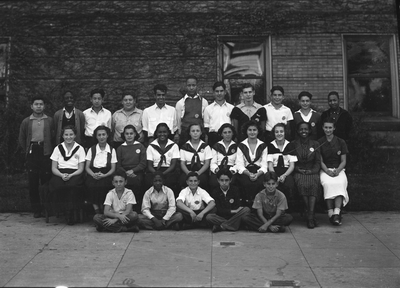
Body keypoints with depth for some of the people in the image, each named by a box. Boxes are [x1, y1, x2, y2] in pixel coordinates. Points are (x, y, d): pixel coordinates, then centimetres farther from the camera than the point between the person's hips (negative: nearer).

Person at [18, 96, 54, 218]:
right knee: (33, 182, 2)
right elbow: (21, 139, 15)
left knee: (46, 181, -2)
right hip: (32, 154, 1)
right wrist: (27, 151, 9)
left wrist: (50, 149, -1)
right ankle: (36, 209, 10)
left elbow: (54, 136, 6)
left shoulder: (49, 120, 6)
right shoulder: (26, 121, 9)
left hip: (45, 153, -1)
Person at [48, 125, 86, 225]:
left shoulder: (80, 149, 11)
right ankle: (66, 211, -23)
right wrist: (62, 175, -14)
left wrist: (70, 175, -16)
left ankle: (71, 212, -25)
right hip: (60, 174, 2)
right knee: (55, 185, -34)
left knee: (73, 185, -37)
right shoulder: (58, 148, 15)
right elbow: (53, 168, 8)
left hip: (75, 175, -1)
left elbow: (81, 169, 3)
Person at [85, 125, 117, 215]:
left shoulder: (112, 150, 9)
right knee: (91, 185, -30)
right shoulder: (91, 150, 12)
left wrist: (104, 175, -15)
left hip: (106, 175, -1)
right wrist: (93, 174, -13)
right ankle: (96, 210, -19)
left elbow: (113, 168, 4)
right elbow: (87, 167, 8)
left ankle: (102, 209, -16)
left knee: (104, 184, -32)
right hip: (93, 175, 1)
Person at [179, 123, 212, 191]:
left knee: (201, 179, -36)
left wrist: (198, 172, -15)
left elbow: (207, 163, 4)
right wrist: (188, 172, -15)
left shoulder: (205, 147, 12)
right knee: (184, 179, -34)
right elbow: (182, 163, 7)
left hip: (201, 171, 0)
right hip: (188, 171, 0)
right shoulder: (184, 147, 13)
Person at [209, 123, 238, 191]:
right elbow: (213, 162, 9)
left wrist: (232, 170, -13)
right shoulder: (216, 146, 17)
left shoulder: (236, 147, 14)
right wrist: (216, 169, -12)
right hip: (217, 171, 0)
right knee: (215, 182, -33)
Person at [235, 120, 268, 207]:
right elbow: (240, 165, -1)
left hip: (259, 172, 1)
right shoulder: (241, 146, 8)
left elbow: (264, 165, 3)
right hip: (245, 172, -1)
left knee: (260, 183, -32)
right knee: (247, 183, -33)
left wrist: (258, 174, -17)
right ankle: (247, 205, -17)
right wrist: (249, 174, -19)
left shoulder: (263, 146, 11)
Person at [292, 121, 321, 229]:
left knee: (314, 184, -33)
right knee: (302, 184, -34)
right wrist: (298, 169, -8)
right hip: (299, 172, 0)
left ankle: (310, 216, -39)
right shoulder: (293, 144, 14)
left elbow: (318, 162, 11)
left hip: (312, 172, 0)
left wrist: (312, 171, -7)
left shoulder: (315, 144, 17)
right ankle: (311, 214, -30)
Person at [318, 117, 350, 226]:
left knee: (340, 183, -32)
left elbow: (343, 161, 7)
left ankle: (336, 212, -43)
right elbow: (320, 161, 4)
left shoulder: (341, 142, 12)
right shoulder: (319, 143, 9)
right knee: (328, 183, -33)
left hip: (338, 170, 1)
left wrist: (337, 171, -12)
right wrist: (328, 171, -14)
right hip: (325, 170, -1)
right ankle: (330, 212, -37)